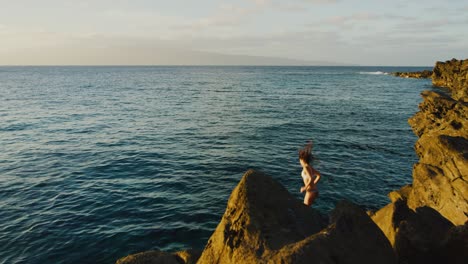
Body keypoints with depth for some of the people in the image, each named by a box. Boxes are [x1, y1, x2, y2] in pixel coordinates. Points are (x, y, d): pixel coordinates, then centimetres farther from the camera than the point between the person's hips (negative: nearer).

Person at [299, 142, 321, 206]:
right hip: (314, 191, 9)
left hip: (311, 192, -9)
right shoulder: (309, 167, 10)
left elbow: (311, 179, -26)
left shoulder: (306, 167, -15)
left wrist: (305, 188, -16)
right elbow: (319, 175, 20)